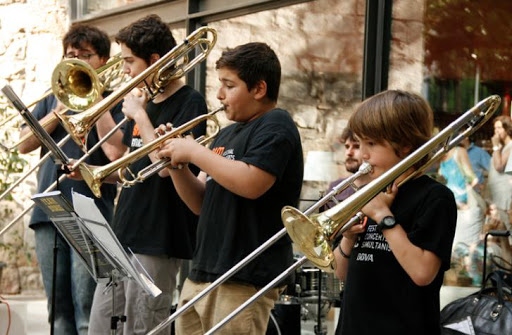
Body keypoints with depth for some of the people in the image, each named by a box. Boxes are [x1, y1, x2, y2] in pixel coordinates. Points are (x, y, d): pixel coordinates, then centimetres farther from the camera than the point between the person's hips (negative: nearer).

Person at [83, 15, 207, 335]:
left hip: (158, 244, -9)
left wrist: (139, 114, -13)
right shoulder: (147, 102, 15)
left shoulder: (190, 103, -10)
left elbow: (166, 165, -22)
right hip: (123, 236, 9)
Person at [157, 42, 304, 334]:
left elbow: (251, 184, -24)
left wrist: (194, 152, -15)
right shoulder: (228, 134, 19)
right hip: (202, 274, 9)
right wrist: (176, 165, 3)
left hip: (243, 280, -9)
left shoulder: (275, 127, -7)